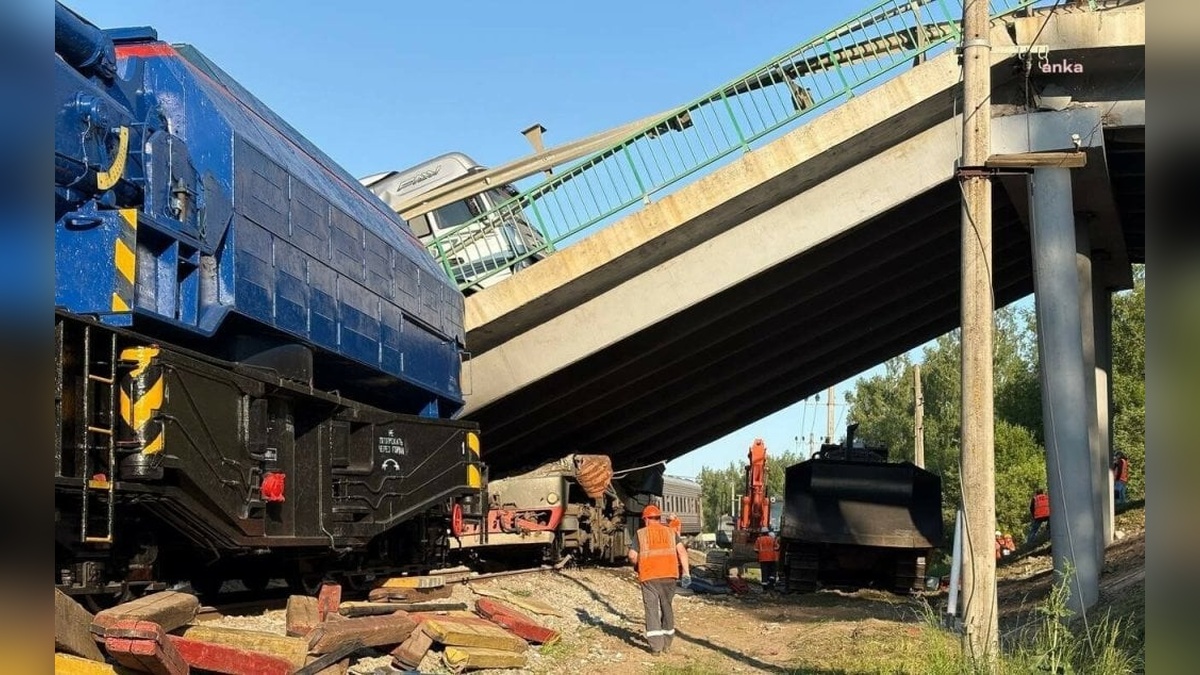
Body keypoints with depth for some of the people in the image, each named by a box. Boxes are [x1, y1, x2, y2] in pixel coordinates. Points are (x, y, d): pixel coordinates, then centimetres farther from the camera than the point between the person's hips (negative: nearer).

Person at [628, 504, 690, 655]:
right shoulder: (670, 532, 11)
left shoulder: (641, 534, 6)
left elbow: (632, 556, -1)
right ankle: (667, 643, 21)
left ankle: (656, 645, -8)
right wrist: (686, 573, -2)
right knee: (667, 607, 15)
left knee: (652, 608, 1)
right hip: (669, 575, 2)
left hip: (649, 576, -2)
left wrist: (637, 566, 20)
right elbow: (682, 551, -1)